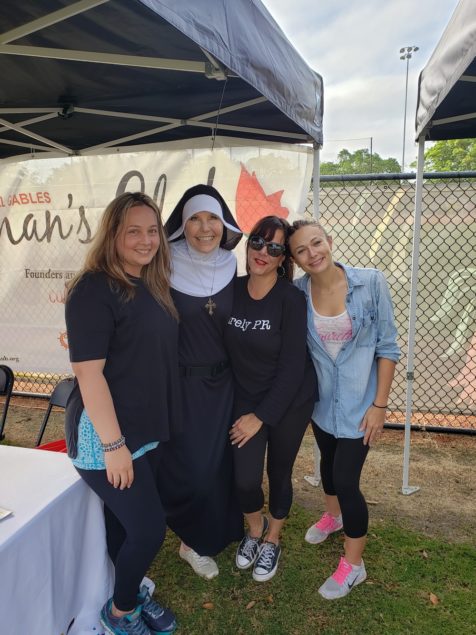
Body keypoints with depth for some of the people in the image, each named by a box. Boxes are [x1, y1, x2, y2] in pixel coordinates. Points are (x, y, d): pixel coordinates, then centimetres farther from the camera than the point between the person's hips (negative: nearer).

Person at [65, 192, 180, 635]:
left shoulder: (152, 286, 7)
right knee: (149, 528, 0)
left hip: (146, 430, 7)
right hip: (105, 434, -7)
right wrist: (113, 444, -21)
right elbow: (88, 371, -21)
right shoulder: (94, 289, -17)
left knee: (126, 523, 21)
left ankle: (131, 595, 44)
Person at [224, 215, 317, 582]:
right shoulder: (233, 290, -7)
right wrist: (248, 410, -2)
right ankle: (255, 528, 33)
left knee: (279, 474, 13)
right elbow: (226, 349, 1)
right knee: (245, 479, -2)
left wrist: (261, 416, -15)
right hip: (246, 397, 3)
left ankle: (273, 540, 42)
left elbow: (292, 366, -17)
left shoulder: (291, 299, -19)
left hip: (290, 401, -2)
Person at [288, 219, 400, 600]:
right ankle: (333, 516, 56)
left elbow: (388, 347, -12)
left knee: (346, 479, -1)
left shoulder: (371, 282, -17)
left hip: (359, 402, -3)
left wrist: (379, 405, -12)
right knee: (328, 461, 24)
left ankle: (354, 564, 25)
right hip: (321, 401, 4)